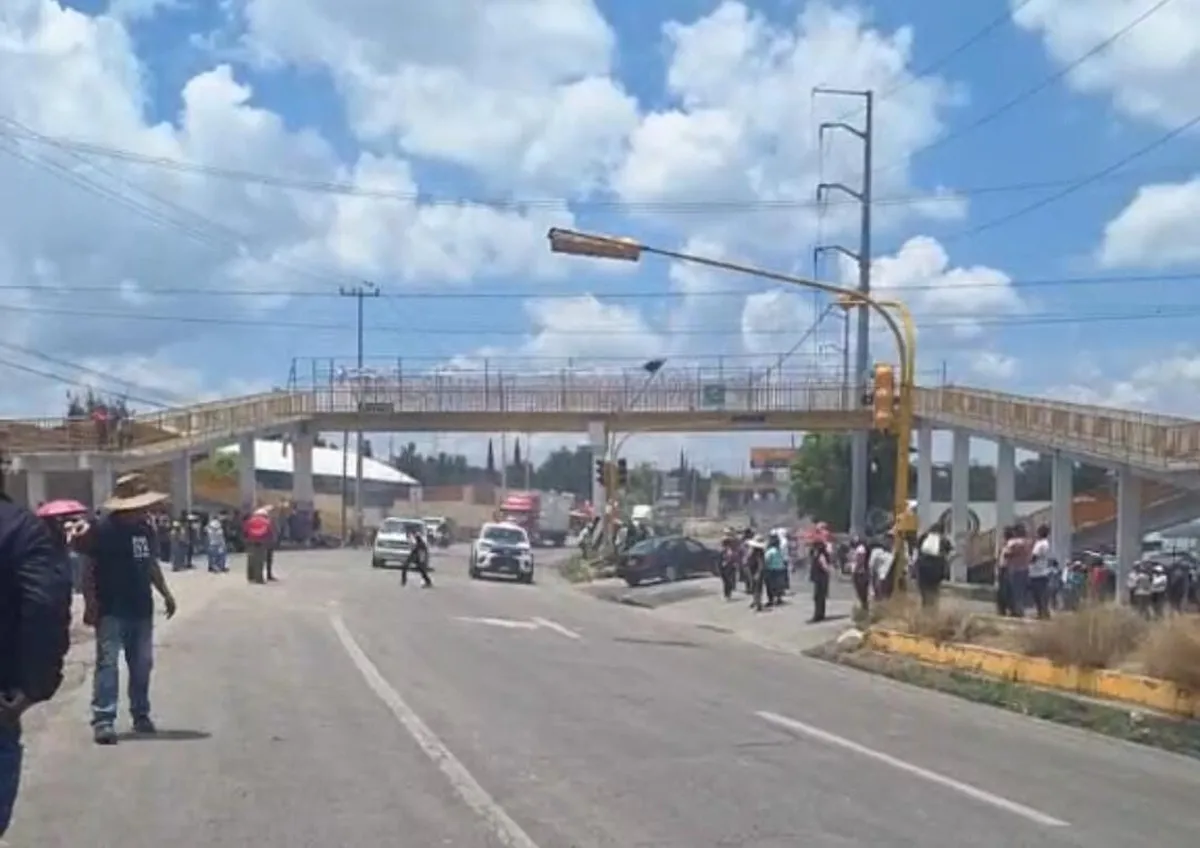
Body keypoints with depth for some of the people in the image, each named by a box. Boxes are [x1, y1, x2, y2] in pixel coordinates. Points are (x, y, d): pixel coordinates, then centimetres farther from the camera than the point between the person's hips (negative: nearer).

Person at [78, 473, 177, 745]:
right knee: (107, 663, -10)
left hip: (141, 609, 7)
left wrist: (165, 593, 15)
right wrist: (90, 603, -19)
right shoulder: (102, 529, -12)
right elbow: (88, 568, -13)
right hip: (111, 611, -7)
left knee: (142, 664, 12)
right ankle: (103, 719, -11)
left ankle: (141, 715, 24)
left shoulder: (145, 530, 11)